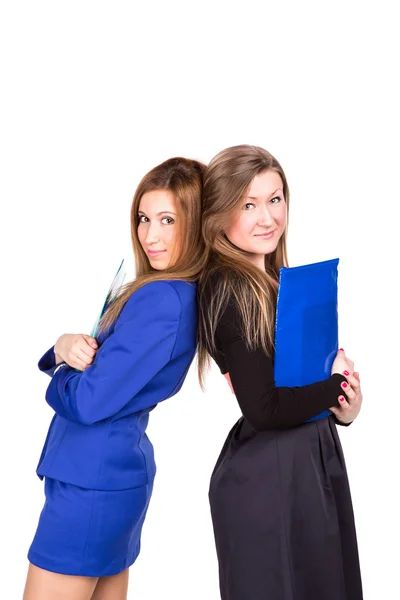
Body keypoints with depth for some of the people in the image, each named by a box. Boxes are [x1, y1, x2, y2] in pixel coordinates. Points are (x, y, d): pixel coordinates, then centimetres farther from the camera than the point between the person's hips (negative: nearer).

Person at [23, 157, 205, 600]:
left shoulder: (163, 299, -22)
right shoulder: (180, 292, 7)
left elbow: (89, 401, -23)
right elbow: (102, 364, 9)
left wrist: (62, 372, -2)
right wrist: (66, 346, -13)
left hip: (91, 480, -9)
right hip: (116, 471, 9)